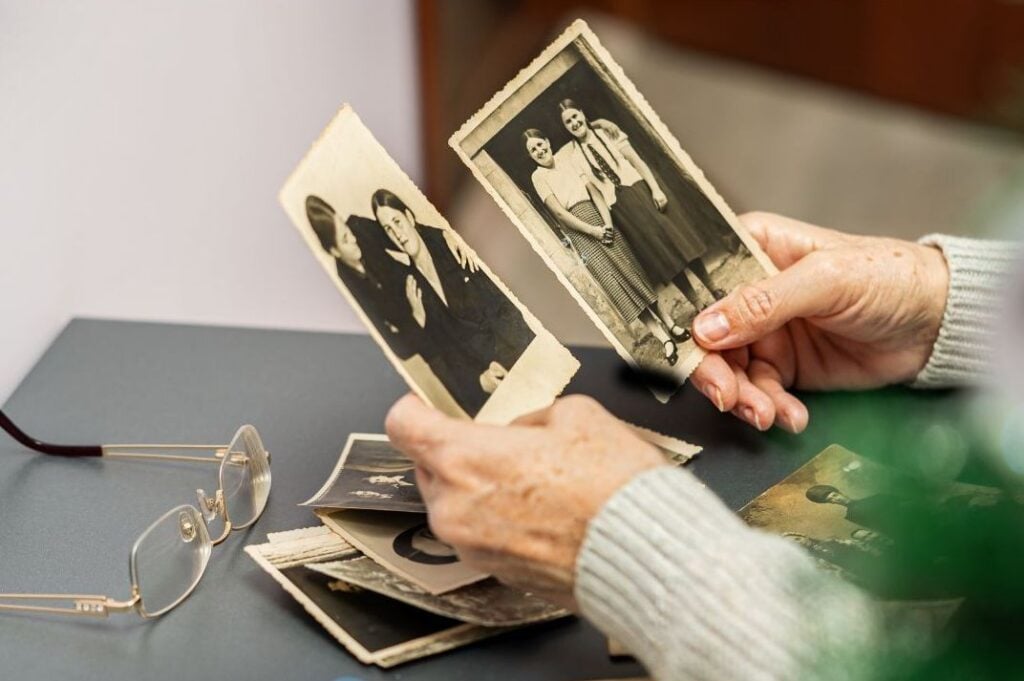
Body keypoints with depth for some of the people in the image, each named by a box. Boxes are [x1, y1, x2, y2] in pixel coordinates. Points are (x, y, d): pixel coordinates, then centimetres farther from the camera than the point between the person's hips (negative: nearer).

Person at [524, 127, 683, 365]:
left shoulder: (569, 158, 6)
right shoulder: (538, 177, 1)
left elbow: (594, 189, 0)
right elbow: (559, 212, -6)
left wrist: (607, 221, -13)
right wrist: (593, 231, -12)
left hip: (598, 217, 2)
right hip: (579, 230, -2)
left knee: (630, 269, -1)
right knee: (610, 279, -7)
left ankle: (669, 323, 7)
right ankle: (663, 338, -6)